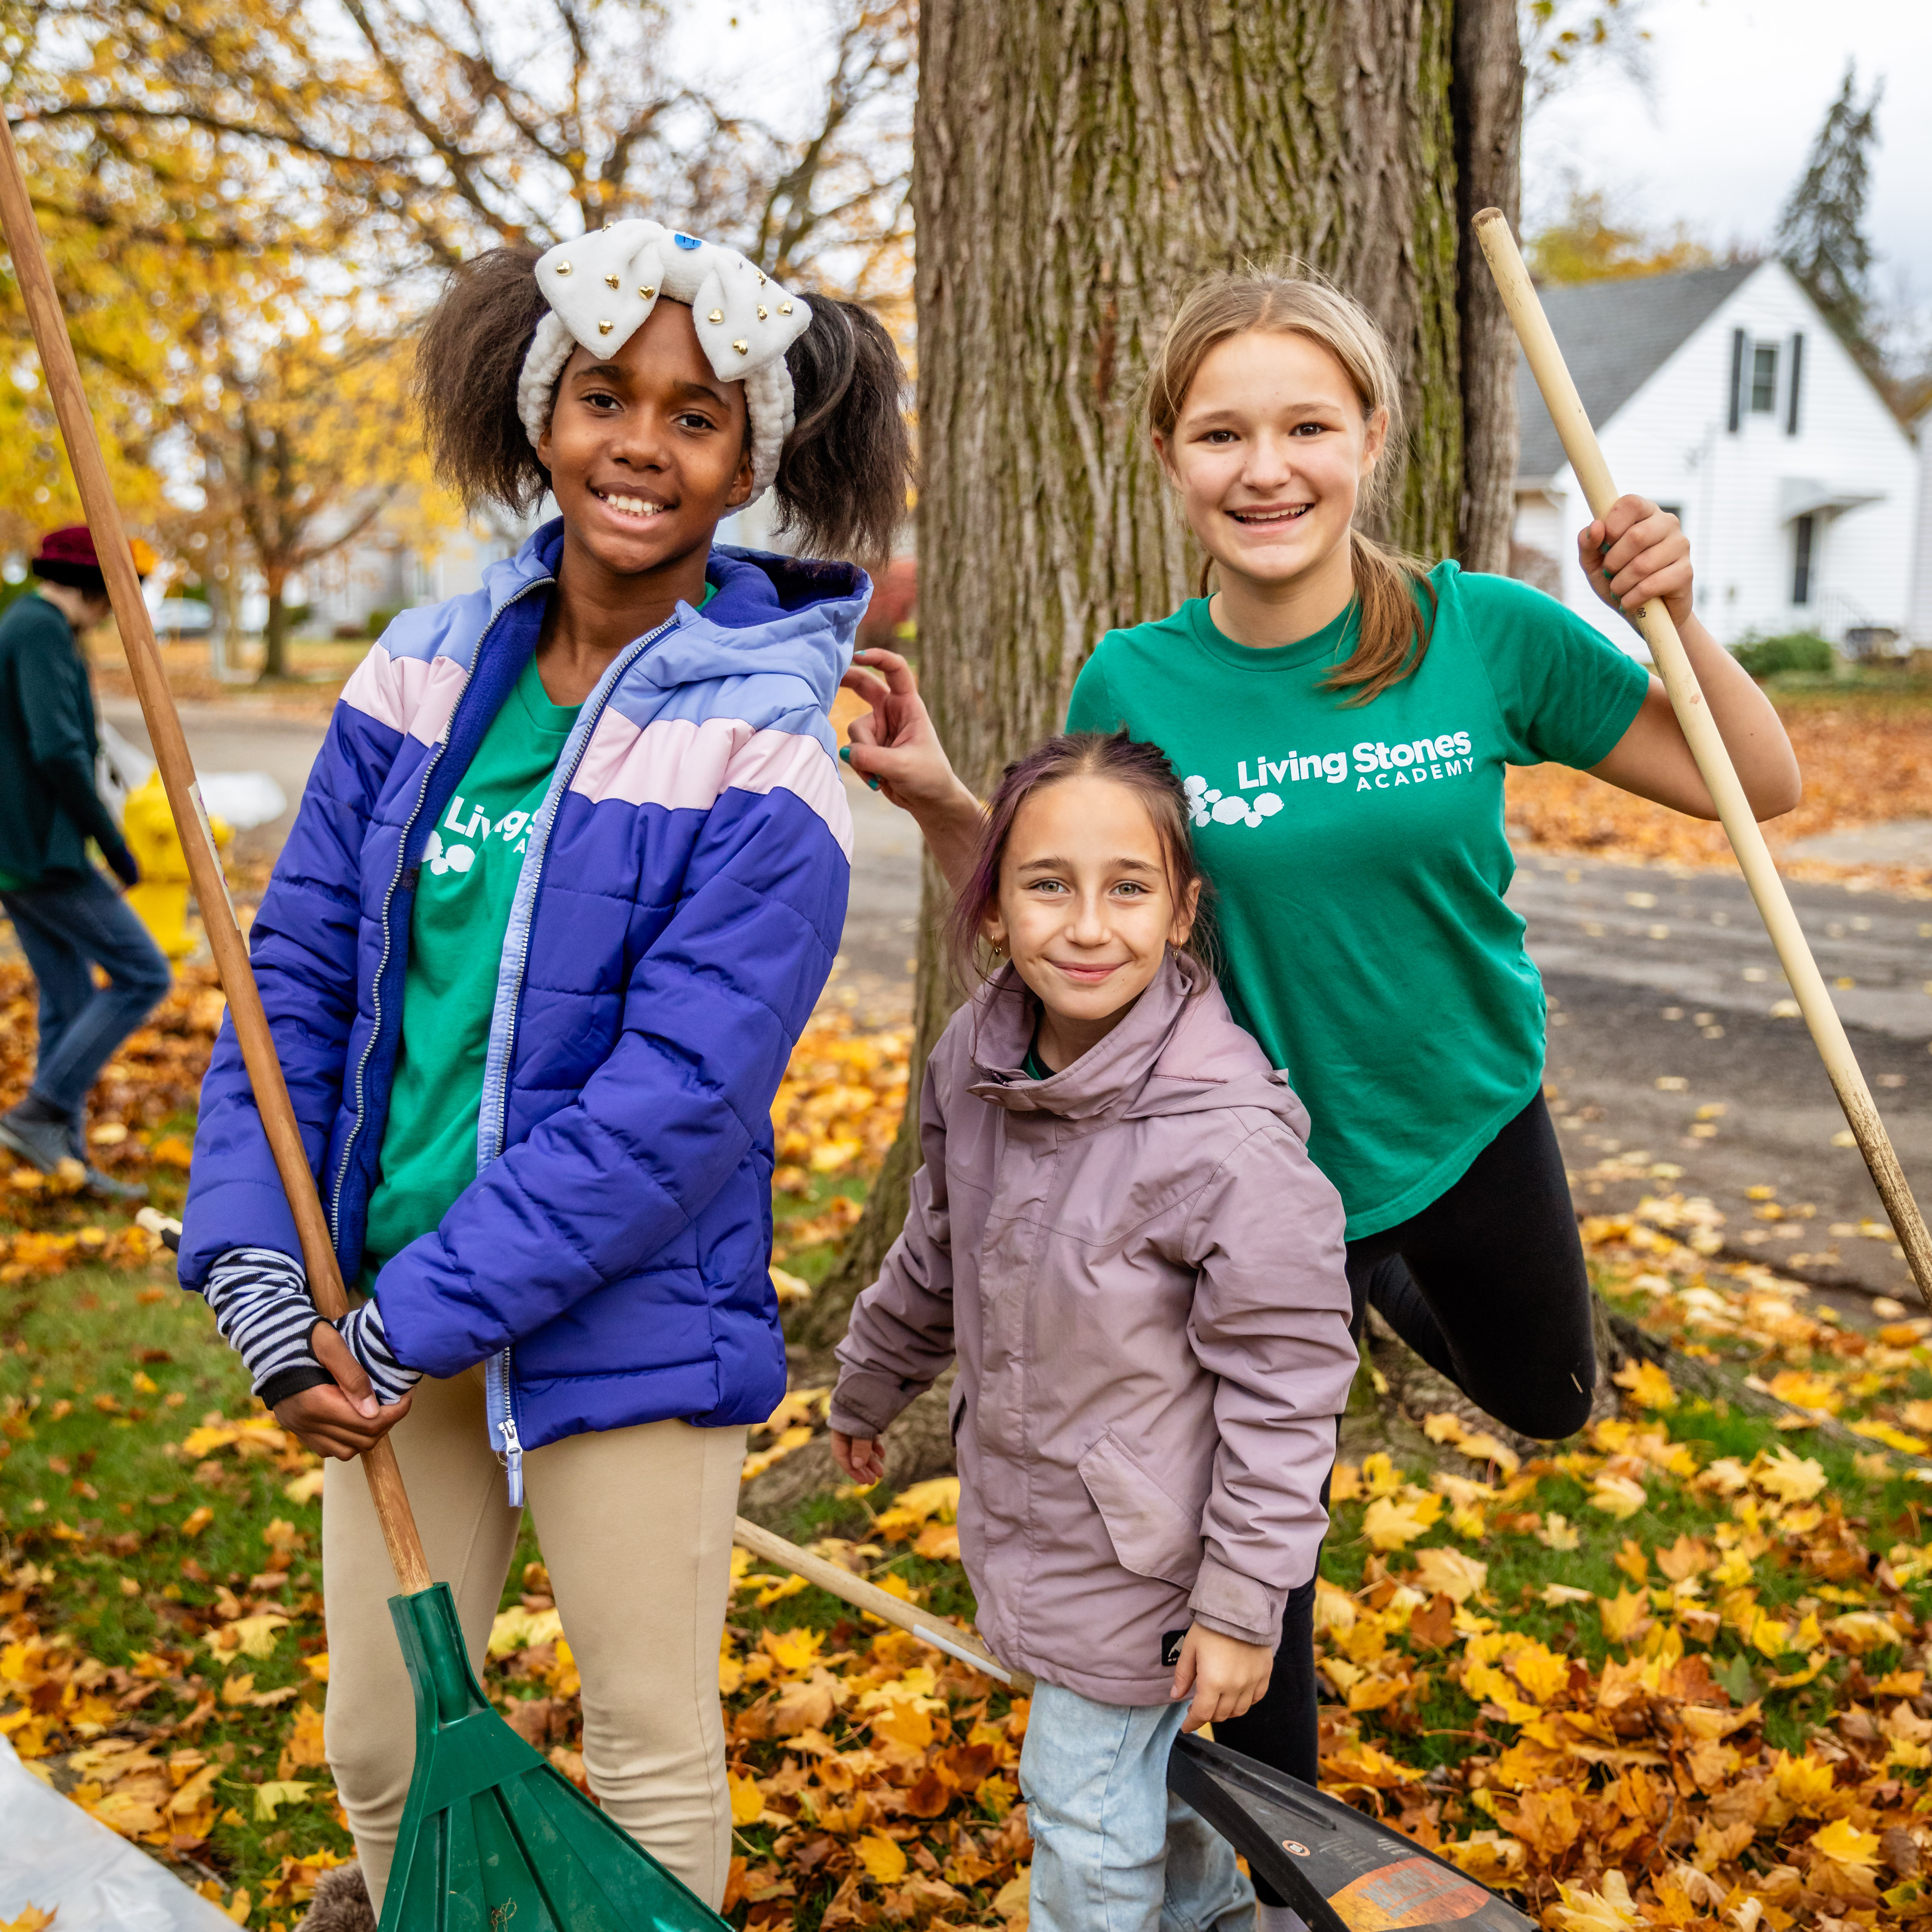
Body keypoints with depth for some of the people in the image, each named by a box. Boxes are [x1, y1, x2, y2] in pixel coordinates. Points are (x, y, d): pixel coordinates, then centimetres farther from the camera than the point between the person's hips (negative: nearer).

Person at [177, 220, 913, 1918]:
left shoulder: (760, 758, -13)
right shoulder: (424, 676, 1)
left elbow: (675, 1106, -19)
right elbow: (297, 977, 1)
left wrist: (416, 1322, -17)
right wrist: (261, 1280, -8)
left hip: (623, 1326, -4)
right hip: (388, 1306, 5)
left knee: (651, 1754, 12)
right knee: (380, 1746, 19)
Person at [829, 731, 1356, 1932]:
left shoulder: (1229, 1138, -29)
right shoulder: (974, 1064, -8)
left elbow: (1287, 1380, -21)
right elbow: (938, 1255, 10)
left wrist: (1243, 1604, -17)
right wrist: (868, 1388, 23)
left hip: (1145, 1556, -7)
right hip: (1027, 1509, 7)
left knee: (1089, 1833, 8)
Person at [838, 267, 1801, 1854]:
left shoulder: (1484, 633, -15)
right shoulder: (1134, 684, -16)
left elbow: (1759, 786, -8)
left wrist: (1675, 621, -24)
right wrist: (939, 801, -20)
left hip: (1477, 1126, 2)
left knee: (1549, 1404, 28)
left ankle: (1383, 1278, 59)